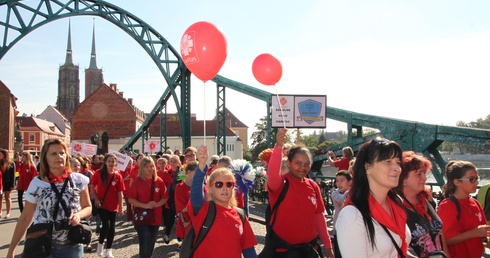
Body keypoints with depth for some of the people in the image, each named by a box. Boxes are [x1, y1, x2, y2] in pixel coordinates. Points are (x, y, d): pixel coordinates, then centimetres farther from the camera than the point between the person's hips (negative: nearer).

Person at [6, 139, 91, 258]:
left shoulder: (79, 180, -3)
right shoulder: (37, 183, -4)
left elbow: (87, 207, 8)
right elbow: (25, 218, 2)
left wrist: (79, 215, -14)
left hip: (72, 247, 1)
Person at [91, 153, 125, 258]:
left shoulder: (118, 175, -5)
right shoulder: (99, 173, -7)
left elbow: (120, 193, -2)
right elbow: (92, 187, 1)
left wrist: (120, 207, -2)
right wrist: (96, 199, -9)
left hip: (113, 206, 2)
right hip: (102, 204, -2)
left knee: (112, 227, 7)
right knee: (106, 225, -13)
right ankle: (100, 243, 15)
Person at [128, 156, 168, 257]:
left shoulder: (159, 181, 0)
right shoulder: (137, 182, -8)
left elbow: (165, 197, 4)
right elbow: (130, 199, -9)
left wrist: (157, 204, -16)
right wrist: (145, 205, -21)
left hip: (155, 217, 3)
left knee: (151, 244, 16)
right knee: (145, 244, -5)